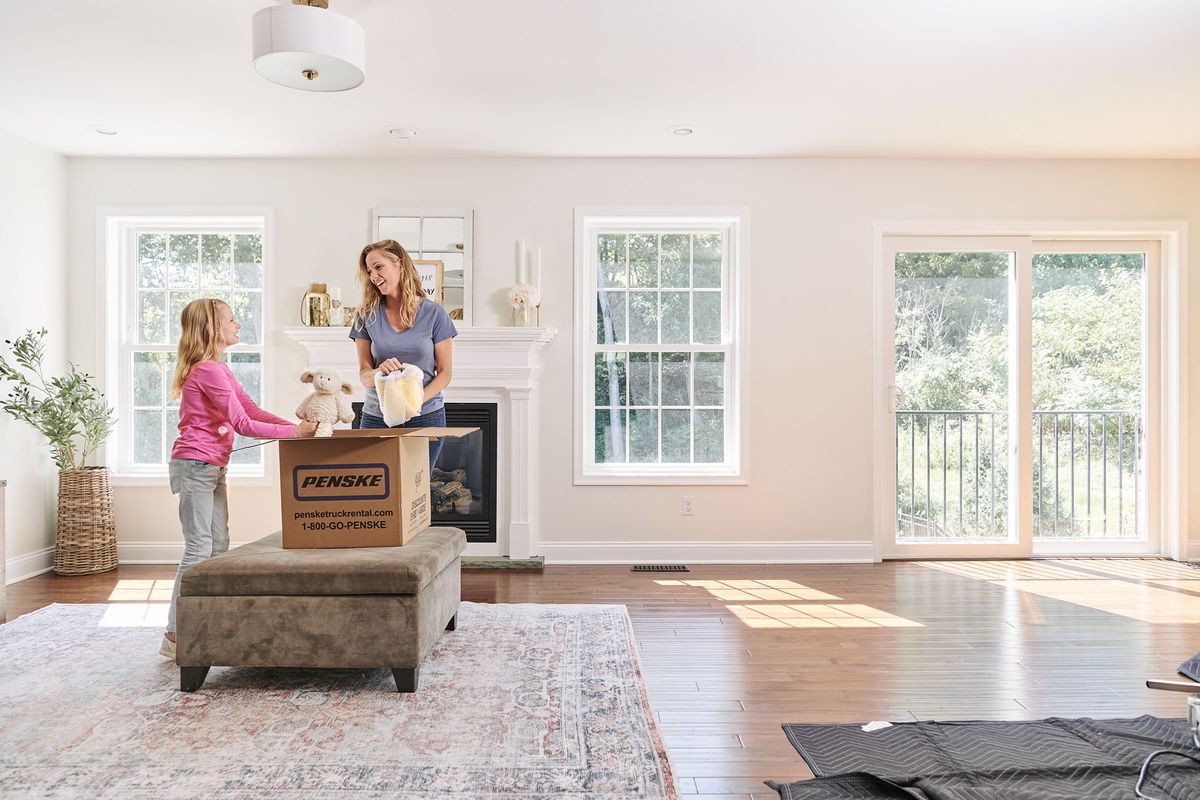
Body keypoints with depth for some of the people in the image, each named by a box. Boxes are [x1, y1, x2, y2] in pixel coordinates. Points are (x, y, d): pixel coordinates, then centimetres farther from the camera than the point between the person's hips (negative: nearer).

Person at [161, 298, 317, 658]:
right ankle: (175, 635, -1)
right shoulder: (209, 371, -17)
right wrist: (294, 432, -17)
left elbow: (252, 410, 10)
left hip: (213, 467, 10)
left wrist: (298, 426, -1)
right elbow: (243, 424, -20)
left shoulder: (219, 369, 15)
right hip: (195, 465, -10)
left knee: (219, 547, 10)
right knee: (199, 548, -8)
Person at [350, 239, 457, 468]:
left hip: (425, 417, -1)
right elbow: (363, 375, 2)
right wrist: (379, 371, -21)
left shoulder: (434, 314, -2)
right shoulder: (367, 316, 4)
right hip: (376, 418, 2)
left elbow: (445, 372, -1)